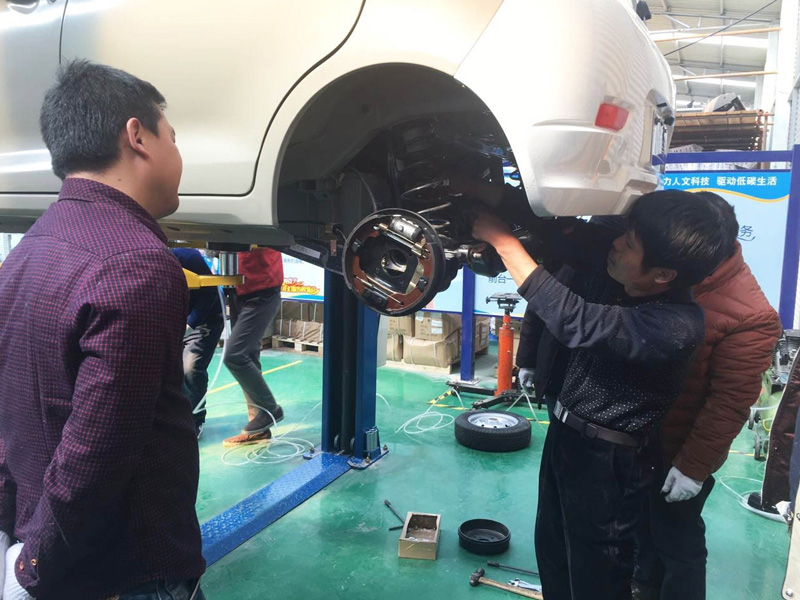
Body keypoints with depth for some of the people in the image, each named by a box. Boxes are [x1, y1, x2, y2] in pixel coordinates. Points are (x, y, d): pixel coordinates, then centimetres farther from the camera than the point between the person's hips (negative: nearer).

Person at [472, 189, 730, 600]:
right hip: (563, 432, 7)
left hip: (606, 460, -7)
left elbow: (573, 320, -38)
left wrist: (501, 238, -33)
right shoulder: (605, 268, -8)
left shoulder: (676, 326, -30)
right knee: (552, 553, 24)